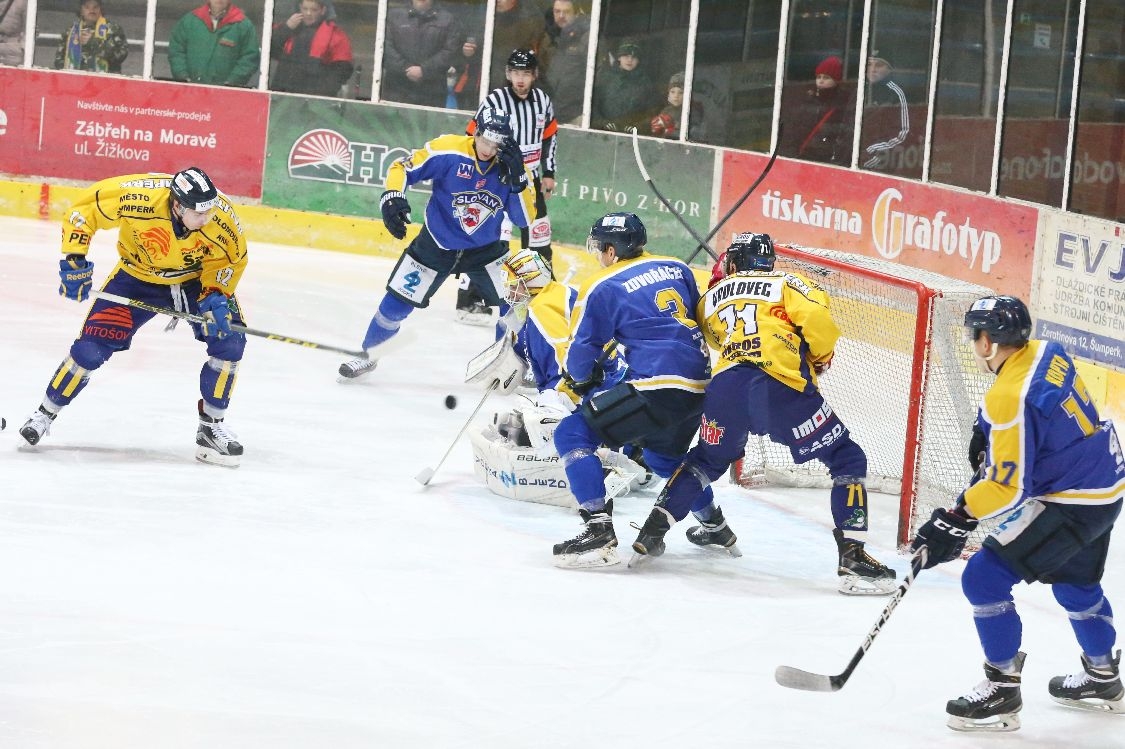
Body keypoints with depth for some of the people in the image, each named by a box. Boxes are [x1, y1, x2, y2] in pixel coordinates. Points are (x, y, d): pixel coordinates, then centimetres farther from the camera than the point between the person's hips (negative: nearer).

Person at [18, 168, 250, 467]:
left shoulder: (221, 216, -30)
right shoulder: (136, 197, -36)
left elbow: (233, 258, -10)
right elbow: (85, 207, -20)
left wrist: (216, 296, -24)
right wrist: (74, 260, -23)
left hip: (198, 276, 2)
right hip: (138, 275, -1)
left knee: (229, 340, -16)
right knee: (92, 346, -8)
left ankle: (211, 427, 1)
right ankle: (45, 414, 16)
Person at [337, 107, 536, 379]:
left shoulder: (511, 164, -14)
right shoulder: (447, 150, -22)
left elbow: (525, 218, -15)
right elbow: (402, 168, -14)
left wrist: (518, 178, -29)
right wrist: (392, 197, -33)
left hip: (485, 250, 2)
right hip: (436, 245, -2)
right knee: (397, 302, 0)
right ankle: (368, 354, 22)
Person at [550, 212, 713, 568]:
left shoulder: (603, 288, -3)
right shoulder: (677, 268, 15)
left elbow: (580, 354, 0)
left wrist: (583, 379, 21)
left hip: (658, 387, -8)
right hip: (700, 387, 8)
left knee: (573, 434, -3)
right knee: (662, 454, 35)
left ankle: (599, 530, -15)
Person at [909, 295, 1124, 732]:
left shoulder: (1009, 398, -26)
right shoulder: (1044, 353, 1)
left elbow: (1007, 487, -25)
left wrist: (956, 521, -21)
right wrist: (991, 443, 19)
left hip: (1071, 505, -10)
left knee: (985, 579, -8)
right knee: (1075, 582, 31)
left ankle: (1001, 692, -1)